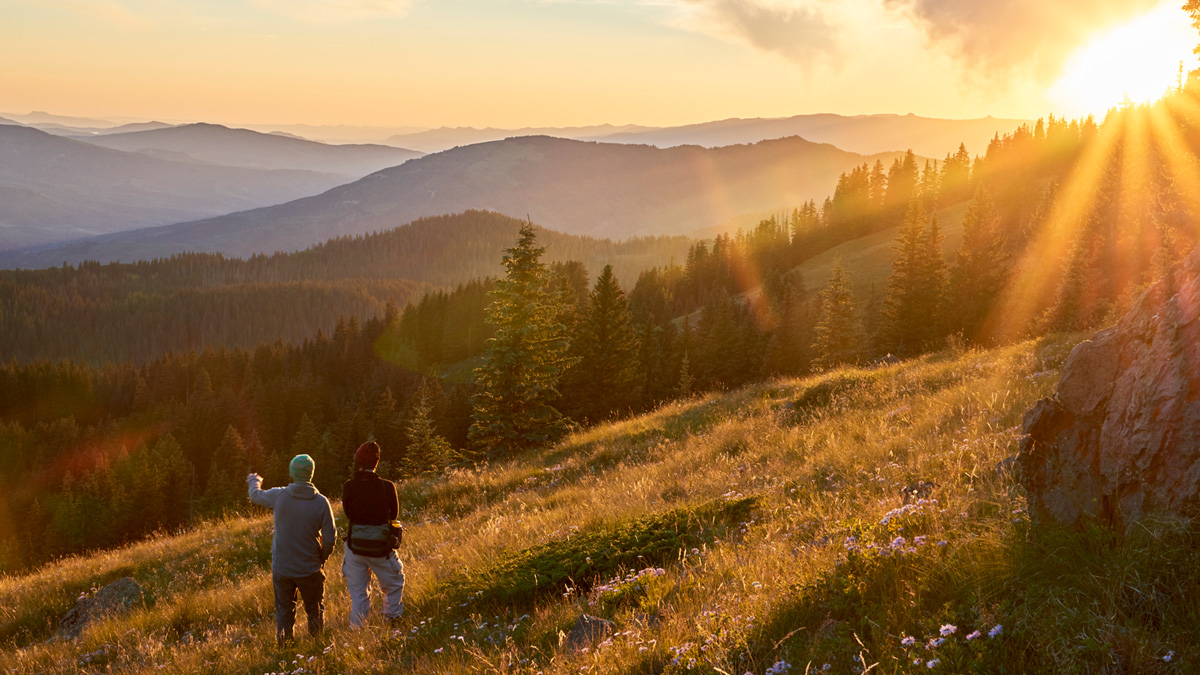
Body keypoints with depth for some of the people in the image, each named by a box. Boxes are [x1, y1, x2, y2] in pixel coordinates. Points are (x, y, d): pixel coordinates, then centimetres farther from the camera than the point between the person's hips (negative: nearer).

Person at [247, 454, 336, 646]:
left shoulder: (278, 496, -9)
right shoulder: (321, 502, -13)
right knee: (315, 611, 14)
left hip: (281, 568, 1)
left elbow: (256, 496, 14)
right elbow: (330, 538, -12)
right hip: (309, 569, -1)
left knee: (284, 612, 15)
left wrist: (254, 481, 36)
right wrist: (322, 558, 8)